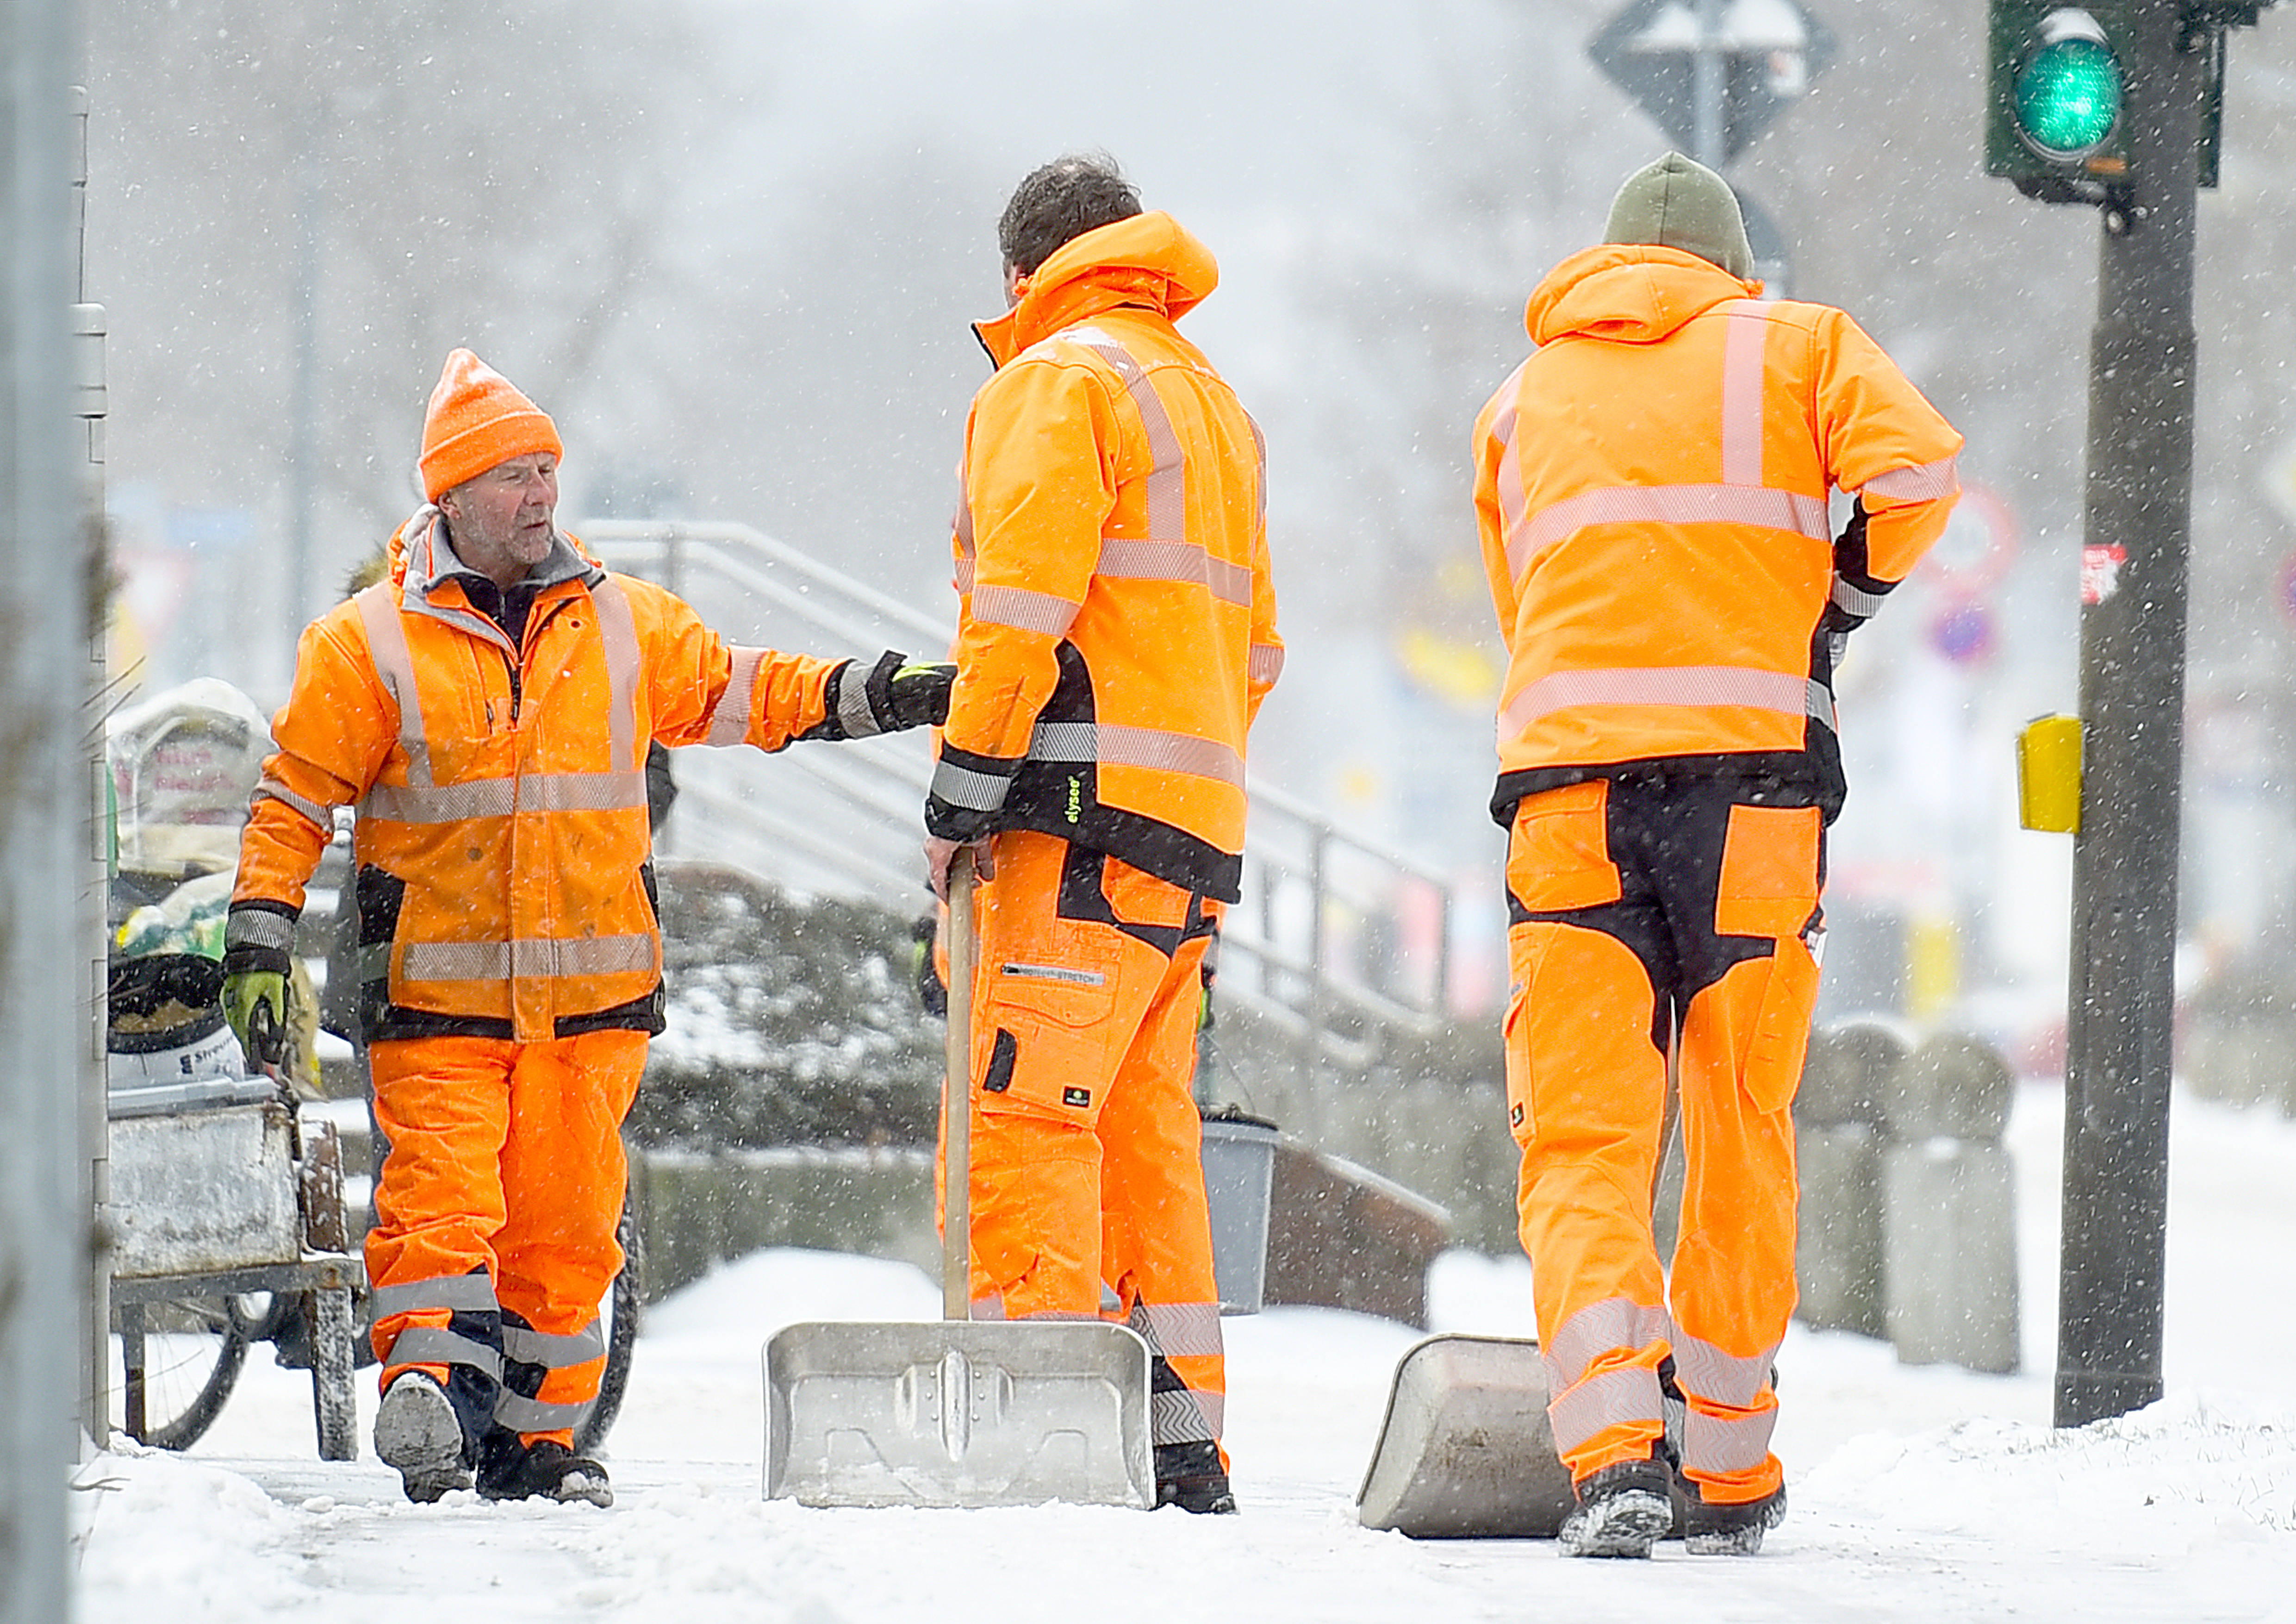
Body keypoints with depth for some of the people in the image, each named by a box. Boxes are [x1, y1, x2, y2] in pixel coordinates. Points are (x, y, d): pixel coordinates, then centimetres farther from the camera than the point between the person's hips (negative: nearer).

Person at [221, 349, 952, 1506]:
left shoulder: (624, 624, 9)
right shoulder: (372, 643, 0)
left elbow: (734, 692, 19)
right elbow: (295, 797, 3)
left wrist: (868, 698, 8)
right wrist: (257, 942, -3)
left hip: (591, 995, 3)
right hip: (435, 996, -3)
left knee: (565, 1221, 3)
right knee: (441, 1197, -17)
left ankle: (535, 1431, 11)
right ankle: (431, 1371, -17)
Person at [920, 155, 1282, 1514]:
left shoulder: (1058, 382, -3)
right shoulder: (1214, 402, 24)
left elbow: (1027, 603, -14)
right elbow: (1255, 638, 24)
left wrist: (962, 791, -12)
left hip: (1086, 811, -9)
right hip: (1197, 834, 9)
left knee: (1029, 1116, -12)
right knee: (1147, 1134, 11)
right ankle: (1186, 1444, 9)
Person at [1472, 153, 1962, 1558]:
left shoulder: (1523, 402, 23)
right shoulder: (1792, 346, 13)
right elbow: (1916, 461, -5)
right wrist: (1853, 591, 10)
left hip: (1566, 783, 1)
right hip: (1751, 768, -1)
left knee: (1582, 1148, -3)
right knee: (1744, 1144, 13)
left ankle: (1612, 1451, -24)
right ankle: (1729, 1473, 19)